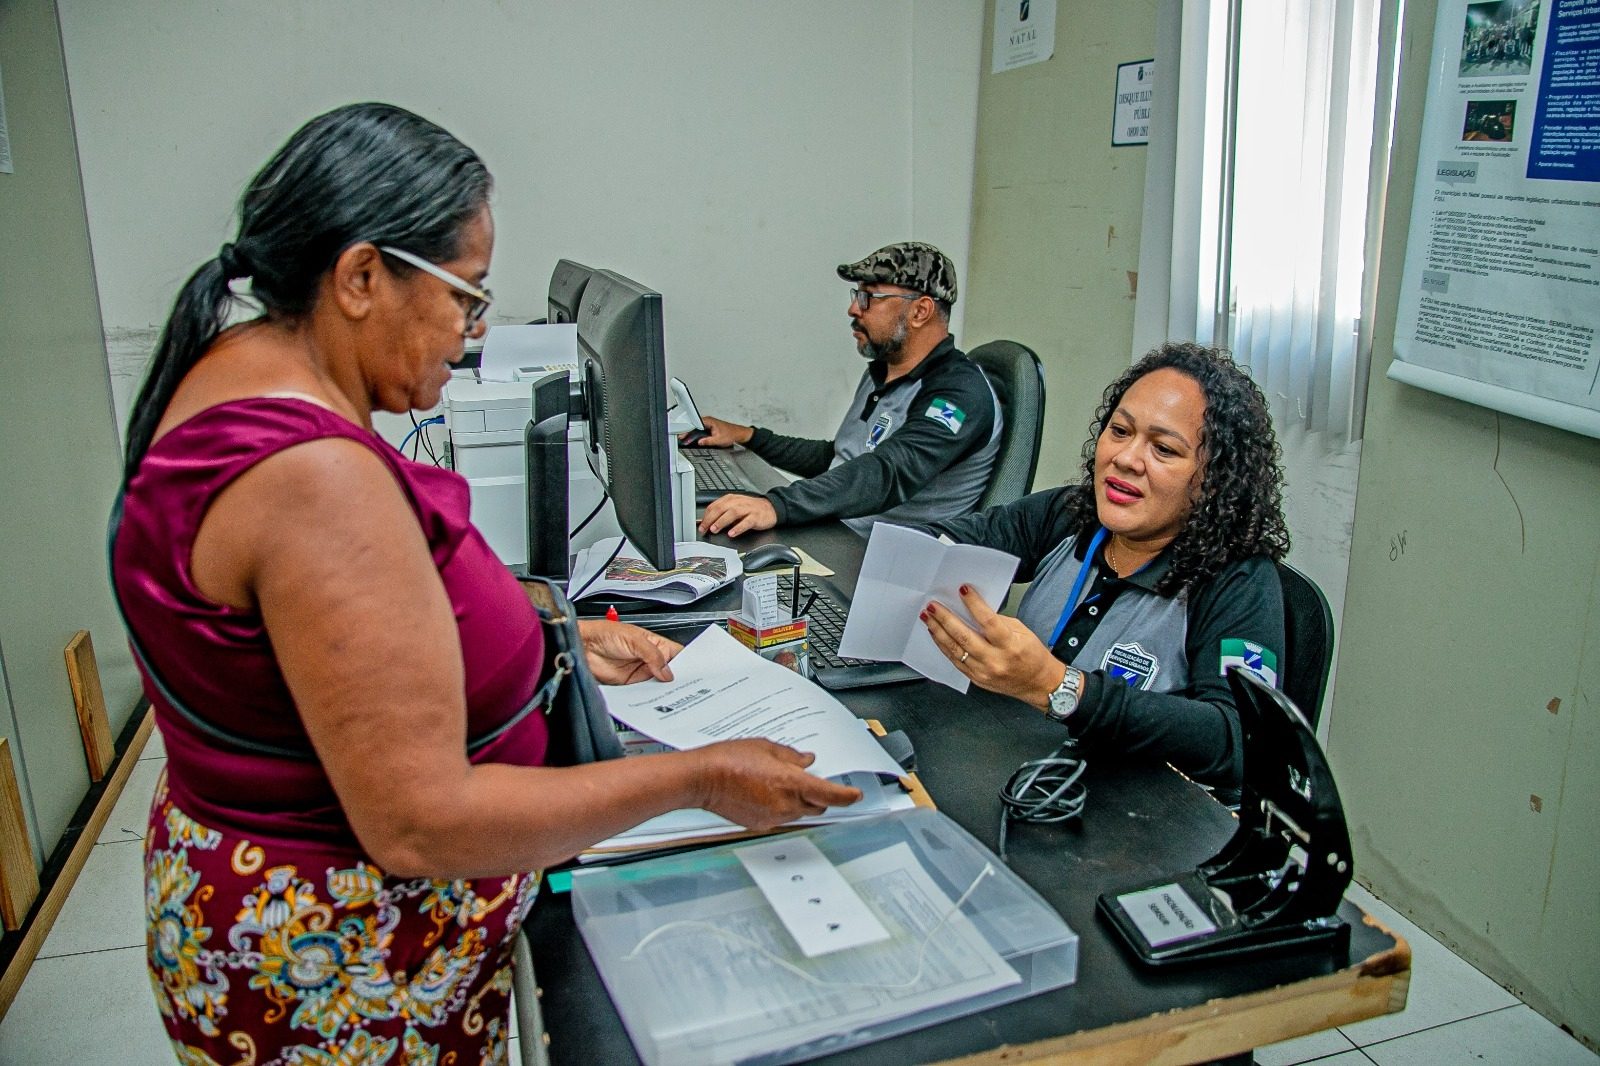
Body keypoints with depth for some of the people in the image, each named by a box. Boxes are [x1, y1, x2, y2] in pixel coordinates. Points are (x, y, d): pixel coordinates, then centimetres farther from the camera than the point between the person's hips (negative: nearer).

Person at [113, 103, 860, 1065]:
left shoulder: (239, 374, 0)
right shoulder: (317, 476, -32)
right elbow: (421, 825, -31)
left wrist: (559, 640, 7)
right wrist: (699, 778, -23)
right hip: (339, 983, -9)